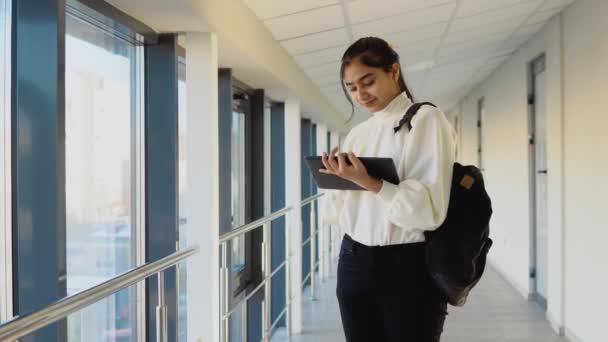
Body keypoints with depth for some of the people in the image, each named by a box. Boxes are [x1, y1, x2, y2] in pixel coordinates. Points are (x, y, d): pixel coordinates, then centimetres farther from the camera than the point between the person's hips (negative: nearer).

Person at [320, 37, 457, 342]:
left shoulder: (426, 120, -6)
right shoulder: (357, 134, 11)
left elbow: (431, 208, -17)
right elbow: (338, 213, 11)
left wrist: (370, 183, -26)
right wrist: (336, 178, -7)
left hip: (409, 267, -5)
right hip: (355, 263, 5)